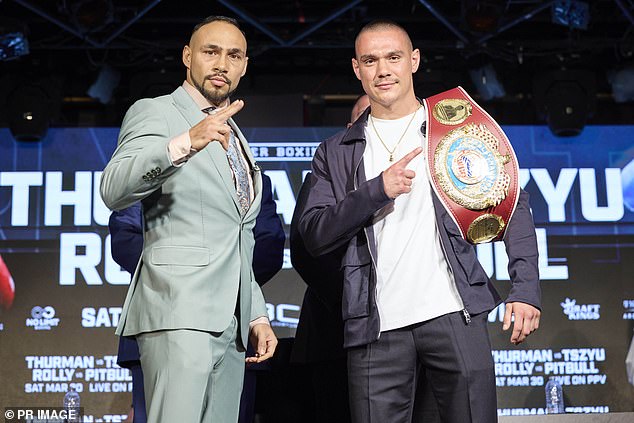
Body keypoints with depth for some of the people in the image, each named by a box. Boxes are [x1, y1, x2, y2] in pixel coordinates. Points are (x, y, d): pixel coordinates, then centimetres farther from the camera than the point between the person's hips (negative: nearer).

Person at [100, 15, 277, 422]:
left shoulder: (234, 138, 26)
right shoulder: (154, 113, 4)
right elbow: (114, 190, -16)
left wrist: (257, 314, 21)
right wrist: (183, 144, -30)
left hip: (231, 321, 7)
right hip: (178, 311, -7)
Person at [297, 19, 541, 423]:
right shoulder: (336, 153, 12)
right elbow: (313, 235, 3)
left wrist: (526, 287, -5)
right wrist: (377, 190, -11)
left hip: (455, 314, -1)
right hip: (377, 328, 1)